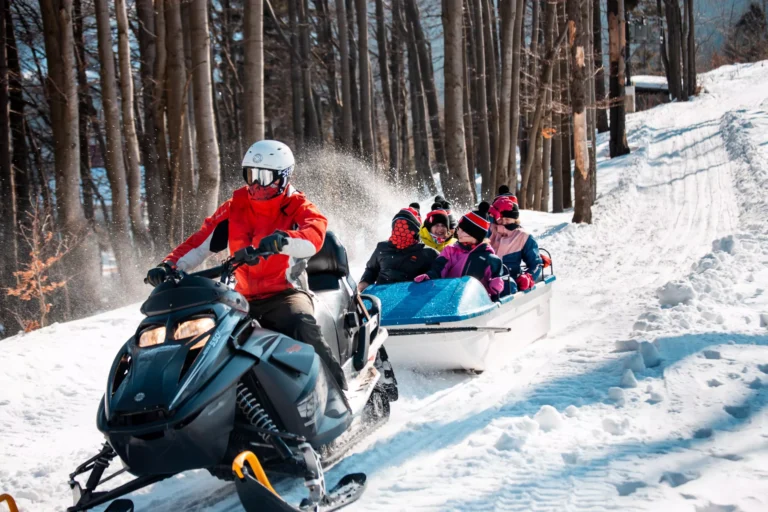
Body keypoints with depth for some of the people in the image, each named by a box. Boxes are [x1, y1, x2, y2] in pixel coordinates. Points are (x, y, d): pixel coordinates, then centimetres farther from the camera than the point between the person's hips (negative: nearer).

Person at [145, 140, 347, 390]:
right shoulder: (235, 207, 10)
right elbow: (200, 242, 8)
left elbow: (315, 235, -26)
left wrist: (282, 239, -47)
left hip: (286, 293, -5)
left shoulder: (299, 207, -3)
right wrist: (169, 266, -9)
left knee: (303, 325, -35)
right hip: (244, 298, 5)